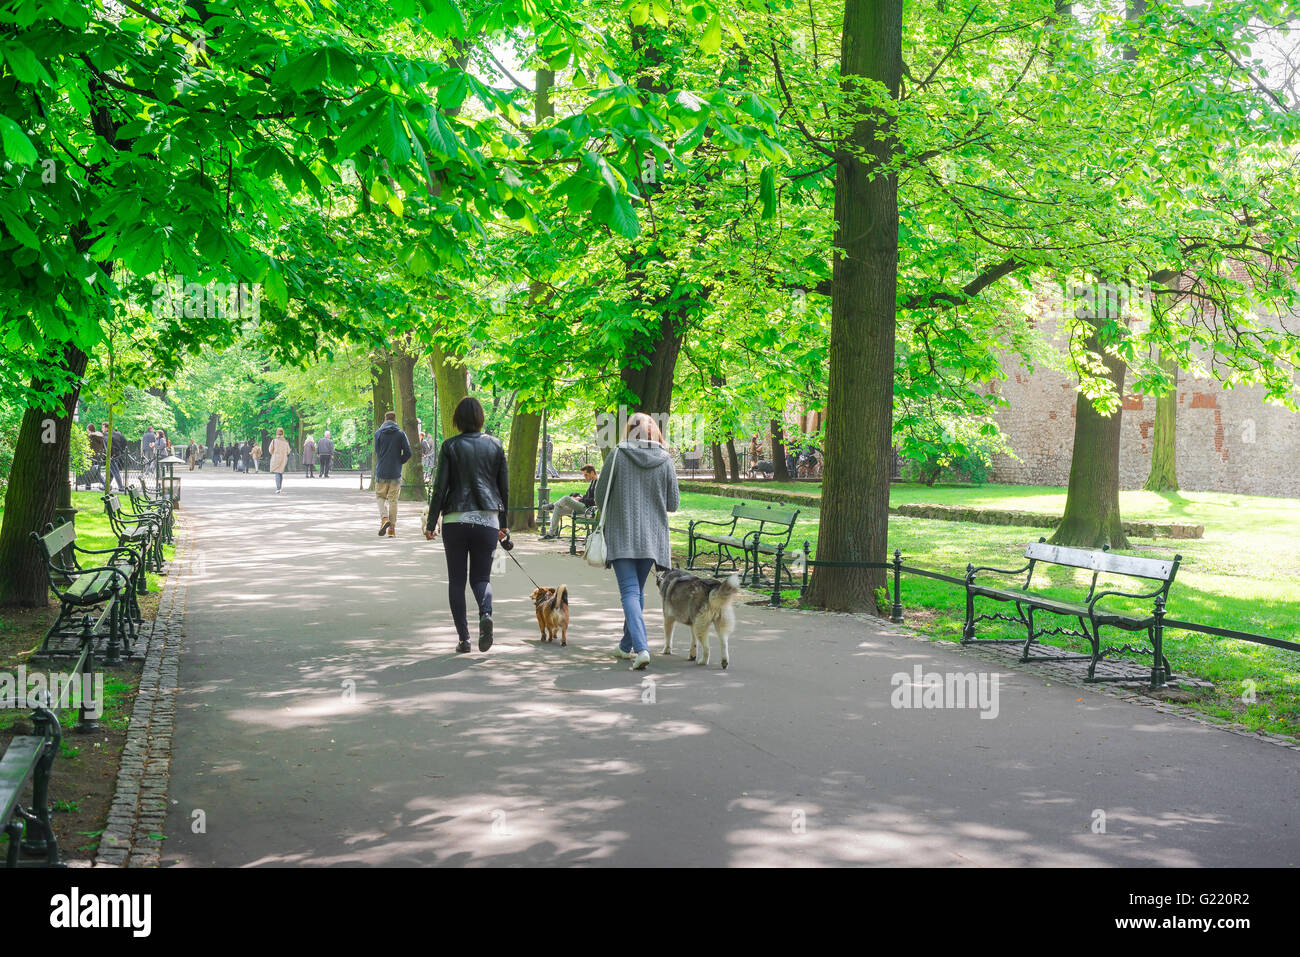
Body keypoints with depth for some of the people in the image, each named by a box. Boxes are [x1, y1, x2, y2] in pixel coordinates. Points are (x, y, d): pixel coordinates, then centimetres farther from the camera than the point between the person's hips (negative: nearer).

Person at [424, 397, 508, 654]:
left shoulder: (450, 446, -3)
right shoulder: (495, 445, 5)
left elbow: (440, 487, -4)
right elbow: (504, 487, 9)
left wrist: (431, 523, 3)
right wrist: (503, 525, 18)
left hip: (455, 519, -2)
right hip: (487, 518, 2)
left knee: (456, 580, 7)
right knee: (481, 577, 10)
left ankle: (463, 638, 3)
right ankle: (486, 613, -21)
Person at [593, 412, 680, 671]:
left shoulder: (618, 455, -7)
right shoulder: (665, 460, -1)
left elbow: (600, 494, -2)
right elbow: (673, 503, 2)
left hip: (621, 535, -3)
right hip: (651, 537, 3)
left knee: (630, 592, -6)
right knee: (638, 591, 17)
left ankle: (641, 648, -24)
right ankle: (626, 645, 28)